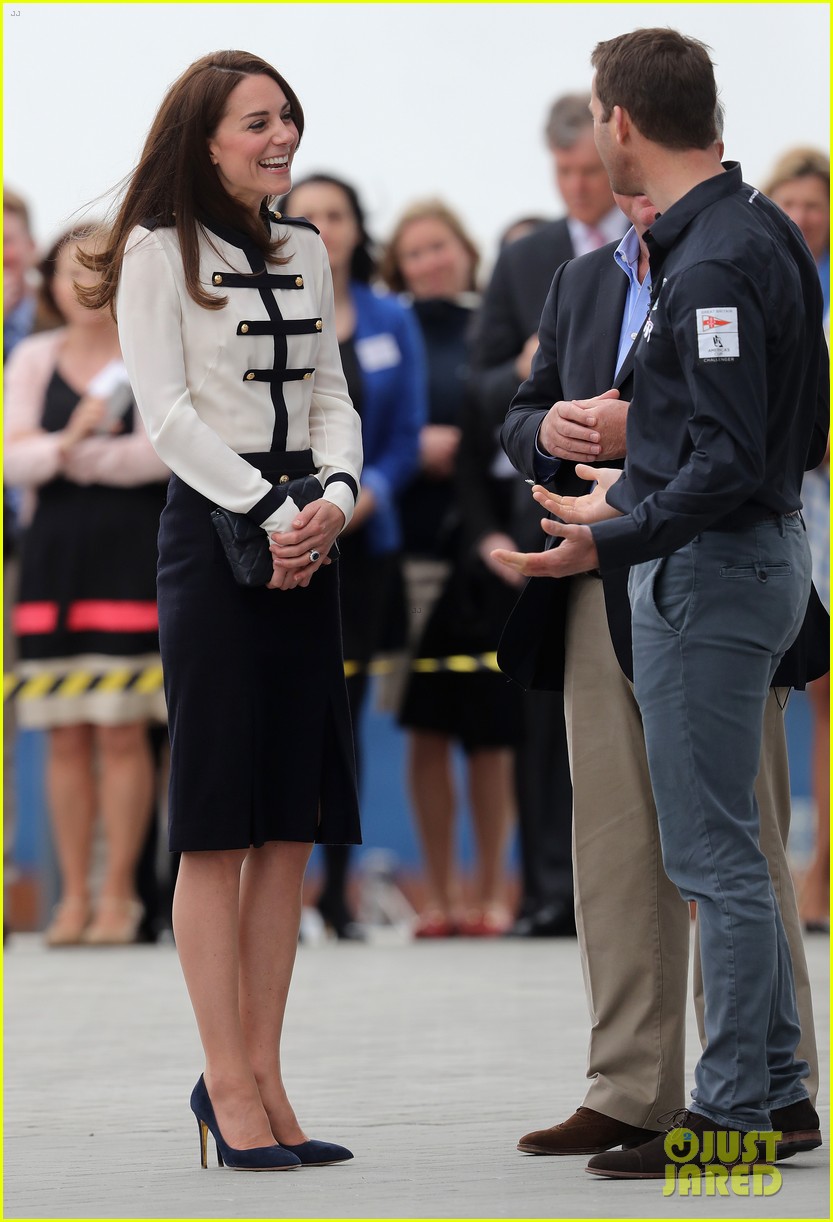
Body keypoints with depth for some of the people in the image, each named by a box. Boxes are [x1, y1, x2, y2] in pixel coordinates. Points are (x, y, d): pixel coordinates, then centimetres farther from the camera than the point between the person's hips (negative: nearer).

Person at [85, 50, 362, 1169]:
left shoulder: (306, 252, 17)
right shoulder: (160, 250, -1)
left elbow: (330, 394, 15)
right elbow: (166, 409, -7)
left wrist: (334, 496, -5)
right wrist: (267, 512, -14)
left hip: (307, 540, 6)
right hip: (213, 531, -6)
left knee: (292, 824, 3)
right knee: (218, 823, -6)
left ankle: (262, 1075, 7)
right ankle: (227, 1082, -4)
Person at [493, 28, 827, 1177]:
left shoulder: (711, 267, -21)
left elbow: (731, 464, -25)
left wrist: (614, 541, -29)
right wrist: (642, 486, 25)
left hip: (711, 569, -11)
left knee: (714, 851, -5)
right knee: (726, 844, 15)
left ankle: (732, 1113, 0)